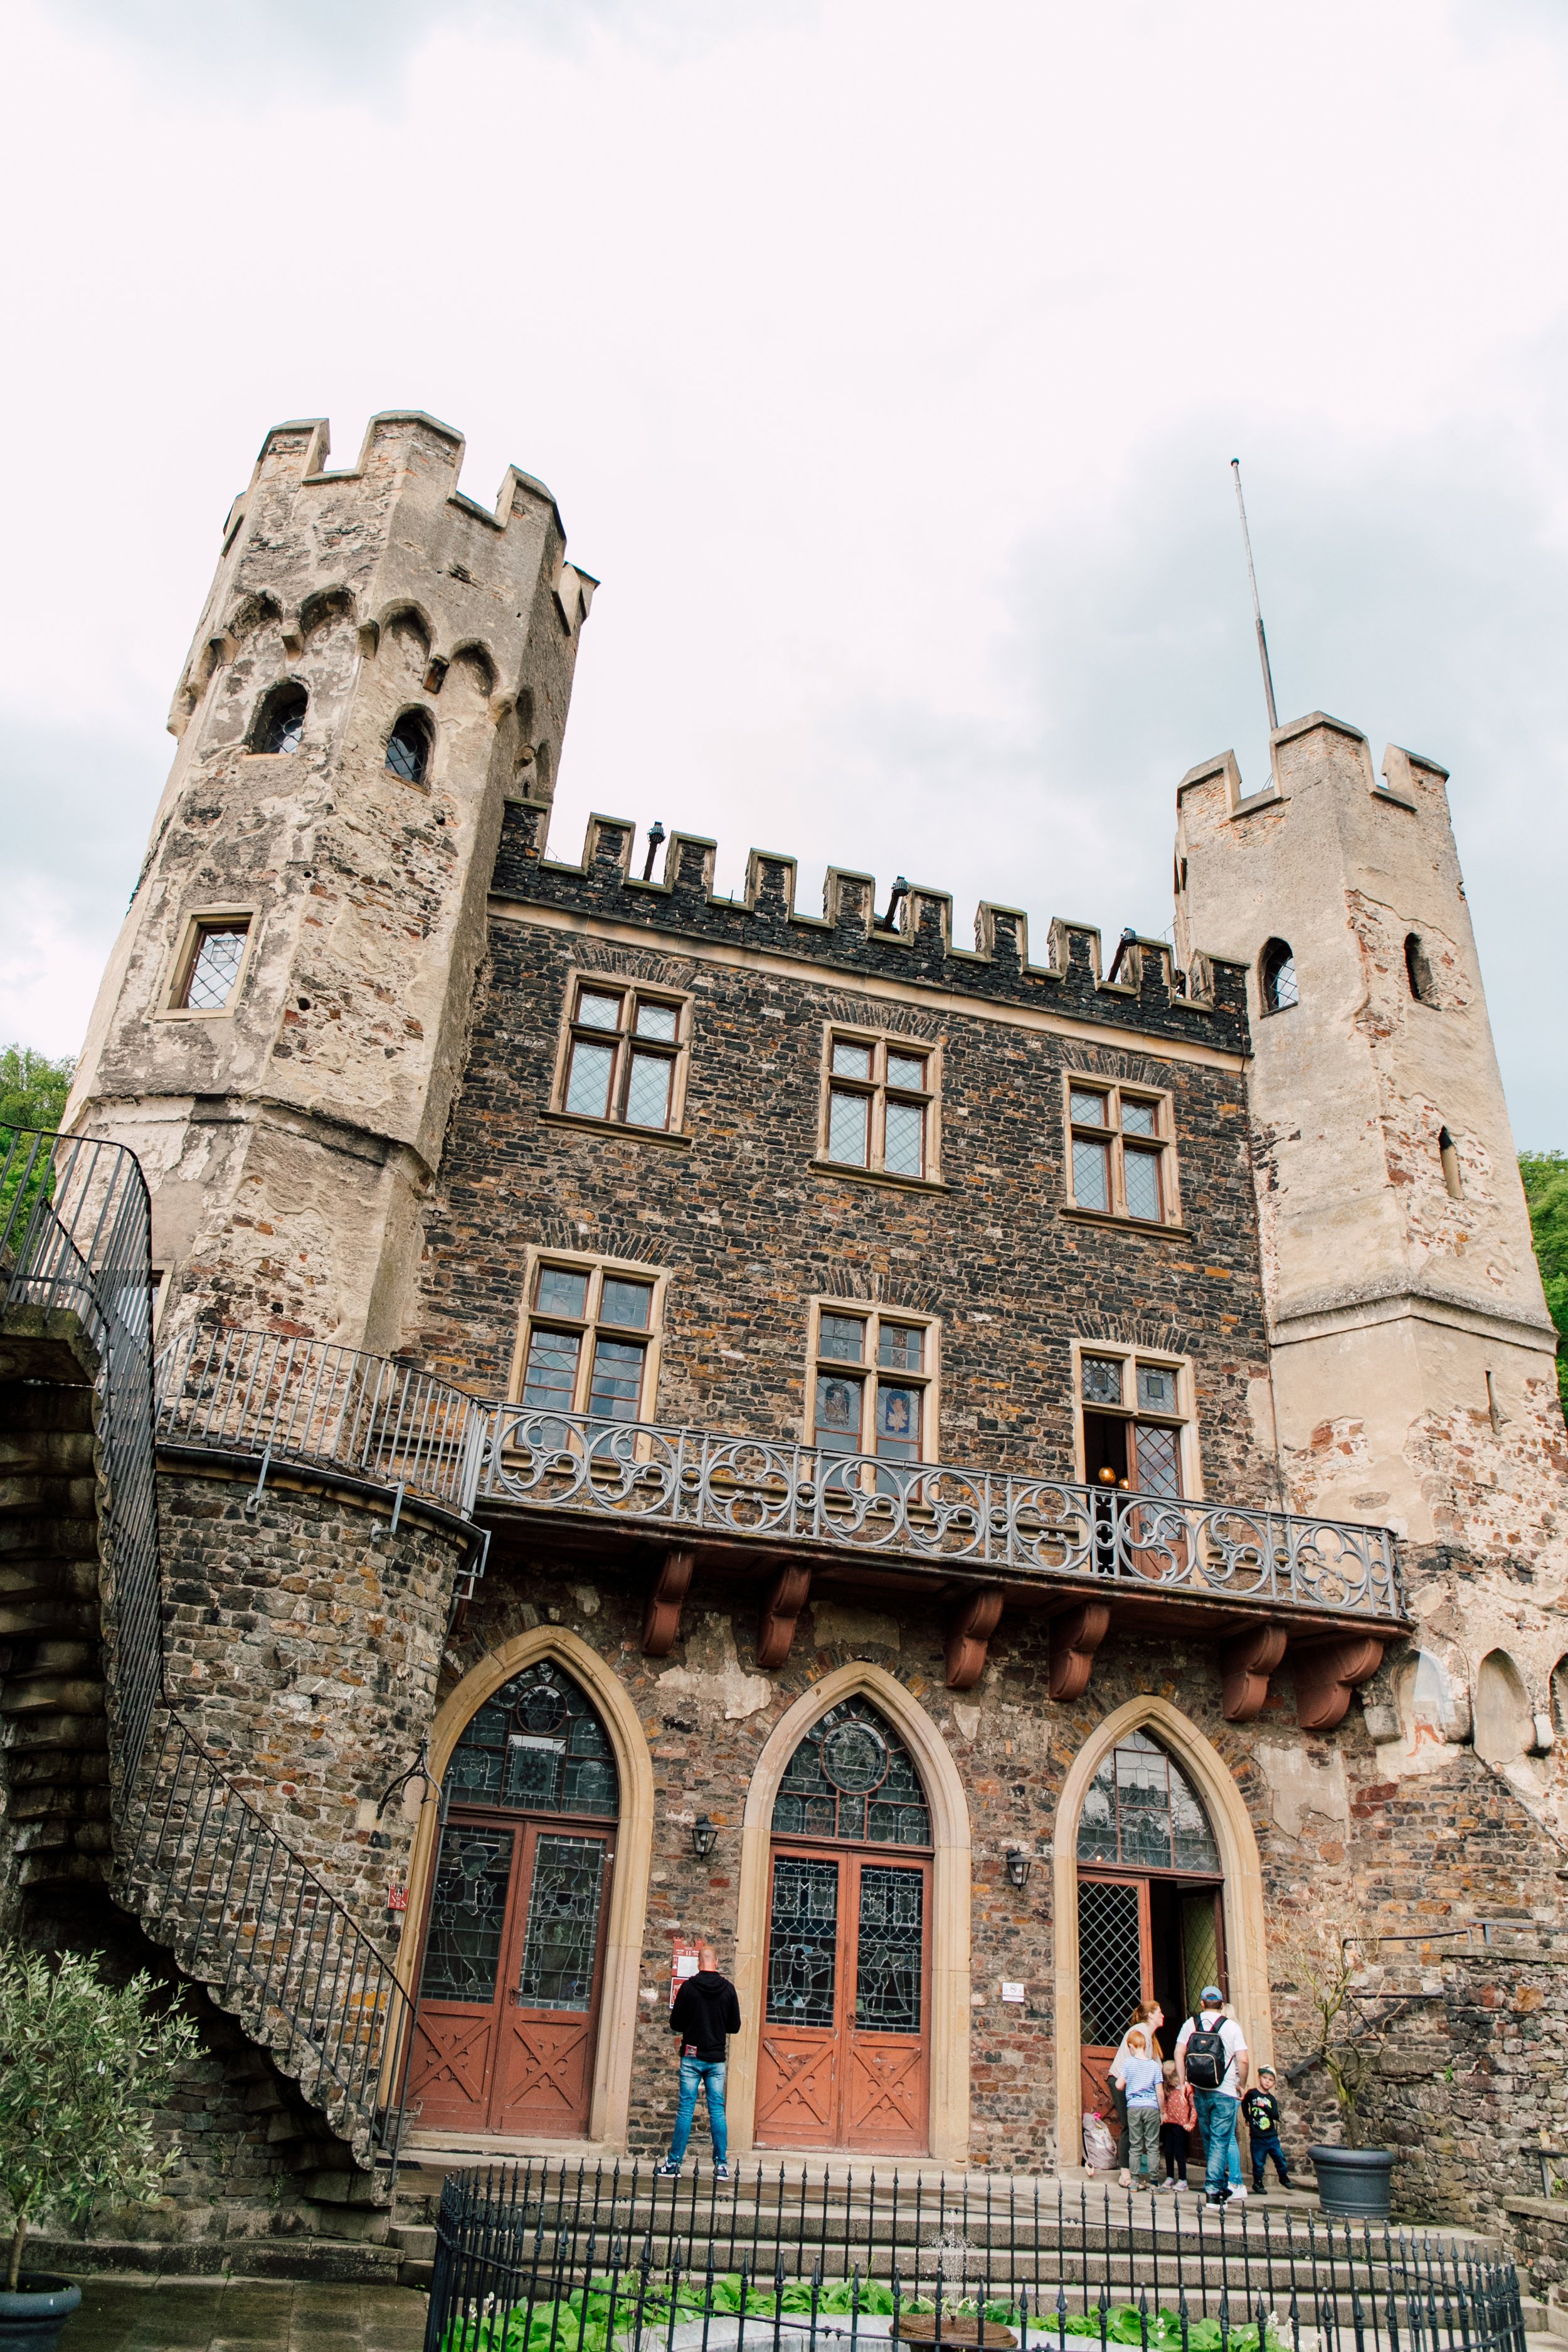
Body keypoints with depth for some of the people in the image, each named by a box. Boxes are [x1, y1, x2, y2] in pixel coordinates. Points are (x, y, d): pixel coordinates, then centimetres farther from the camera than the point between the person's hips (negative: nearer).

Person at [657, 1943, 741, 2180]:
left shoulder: (689, 1987, -8)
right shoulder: (728, 1989, -1)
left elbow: (675, 2024, -3)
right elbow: (735, 2026, 6)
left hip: (692, 2056, -2)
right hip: (717, 2058, 2)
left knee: (686, 2109, 2)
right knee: (717, 2111, 6)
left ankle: (674, 2163, 3)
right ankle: (722, 2165, 5)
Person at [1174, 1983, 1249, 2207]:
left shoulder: (1191, 2023, 3)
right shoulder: (1231, 2026, -6)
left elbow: (1179, 2053, 0)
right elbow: (1242, 2060, -11)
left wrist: (1183, 2082, 8)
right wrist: (1242, 2085, 4)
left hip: (1199, 2091, 3)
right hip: (1224, 2092, -3)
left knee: (1209, 2141, 18)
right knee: (1221, 2141, 1)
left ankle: (1223, 2186, 29)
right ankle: (1214, 2190, -6)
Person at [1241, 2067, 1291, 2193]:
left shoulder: (1272, 2099, 4)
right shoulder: (1252, 2094, -3)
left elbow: (1276, 2116, -9)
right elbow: (1244, 2104, 15)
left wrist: (1264, 2106, -19)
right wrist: (1247, 2118, 11)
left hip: (1272, 2136, 3)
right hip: (1257, 2137, -3)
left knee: (1280, 2158, 5)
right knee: (1258, 2162, 1)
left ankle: (1284, 2177, 28)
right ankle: (1258, 2182, 18)